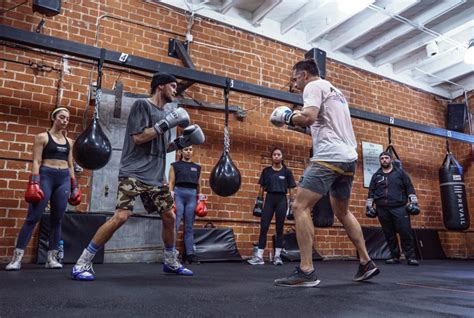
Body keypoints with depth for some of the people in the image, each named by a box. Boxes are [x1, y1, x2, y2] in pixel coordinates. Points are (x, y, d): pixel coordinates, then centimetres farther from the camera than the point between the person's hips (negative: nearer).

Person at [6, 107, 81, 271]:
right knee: (33, 217, -7)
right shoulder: (42, 137, 3)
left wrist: (75, 186, 12)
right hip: (46, 176, -4)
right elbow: (36, 162, -4)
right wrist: (34, 183, -15)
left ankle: (52, 257, 9)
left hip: (64, 179, 4)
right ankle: (17, 257, -1)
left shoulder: (69, 141, 15)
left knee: (57, 219, 3)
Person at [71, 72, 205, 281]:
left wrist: (181, 142, 9)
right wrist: (165, 124, -16)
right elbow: (138, 138, -14)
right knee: (121, 216, -17)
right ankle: (82, 264, -2)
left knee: (169, 217, 9)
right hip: (134, 173, -8)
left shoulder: (165, 111, 18)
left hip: (156, 176, 8)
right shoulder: (142, 105, -4)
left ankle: (171, 263, 27)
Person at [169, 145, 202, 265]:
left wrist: (200, 199, 11)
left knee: (189, 226, 5)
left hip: (192, 196, 3)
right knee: (175, 224, -9)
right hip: (178, 194, -3)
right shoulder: (175, 165, 9)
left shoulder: (197, 167, 17)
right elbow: (171, 183, 3)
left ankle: (190, 254, 7)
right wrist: (170, 197, -8)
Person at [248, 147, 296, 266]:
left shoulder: (287, 172, 4)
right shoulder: (266, 171, 7)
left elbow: (290, 190, 4)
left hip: (281, 200, -1)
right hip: (269, 199, 1)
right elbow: (262, 188, 8)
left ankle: (277, 256, 11)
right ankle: (259, 256, -2)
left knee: (279, 228, 3)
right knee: (263, 227, -4)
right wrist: (258, 203, 3)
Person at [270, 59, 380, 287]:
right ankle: (366, 263, 24)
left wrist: (287, 117, 0)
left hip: (330, 157, -10)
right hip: (348, 157, 10)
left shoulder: (314, 86, -1)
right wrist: (297, 118, 25)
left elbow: (308, 117, -18)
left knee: (300, 207, -11)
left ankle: (306, 272, -13)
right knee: (342, 212, 21)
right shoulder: (335, 91, 28)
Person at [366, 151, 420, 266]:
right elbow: (371, 192, 14)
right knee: (389, 234, 5)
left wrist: (413, 202, -2)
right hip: (382, 209, 2)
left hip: (399, 208, -2)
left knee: (405, 232, -7)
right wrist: (369, 206, 8)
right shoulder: (376, 176, 16)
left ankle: (411, 257, 2)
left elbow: (409, 188, 6)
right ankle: (395, 257, 15)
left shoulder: (400, 172, 10)